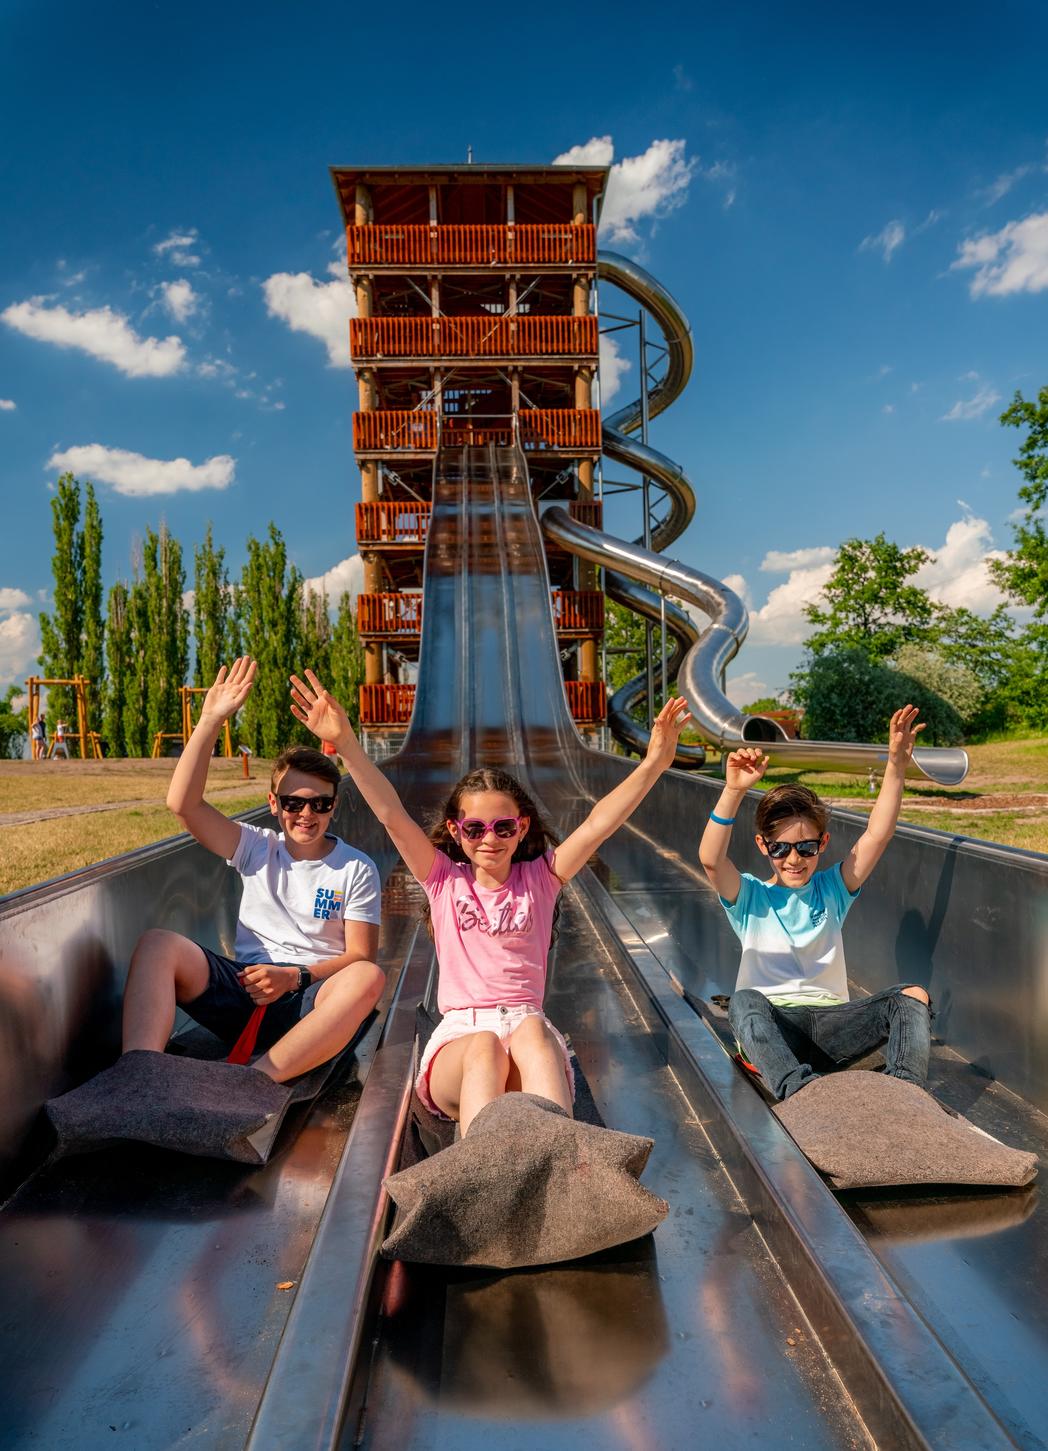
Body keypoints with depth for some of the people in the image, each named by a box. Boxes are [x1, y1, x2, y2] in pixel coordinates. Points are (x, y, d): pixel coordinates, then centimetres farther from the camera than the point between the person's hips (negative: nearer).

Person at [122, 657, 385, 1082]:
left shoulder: (356, 869, 6)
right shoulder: (258, 849, 10)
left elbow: (361, 956, 1)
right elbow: (183, 803, -2)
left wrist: (294, 976, -16)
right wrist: (211, 720, -9)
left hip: (311, 1004, -2)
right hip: (245, 987, 2)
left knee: (367, 978, -35)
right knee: (159, 943, -22)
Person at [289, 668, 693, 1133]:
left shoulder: (539, 879, 12)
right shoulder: (445, 881, 12)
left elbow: (597, 825, -1)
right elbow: (392, 815, -1)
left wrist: (654, 763, -13)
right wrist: (346, 743, -12)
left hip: (527, 1029, 1)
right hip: (458, 1035, 0)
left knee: (530, 1029, -35)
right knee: (485, 1047, -35)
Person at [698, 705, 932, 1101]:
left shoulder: (832, 890, 14)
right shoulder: (750, 897, 6)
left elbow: (877, 835, 1)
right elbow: (711, 859, -16)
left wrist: (897, 764, -10)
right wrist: (734, 791, -29)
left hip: (831, 1021, 3)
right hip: (770, 1027, -3)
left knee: (912, 995, -19)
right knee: (744, 1001, -36)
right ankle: (800, 1090, -60)